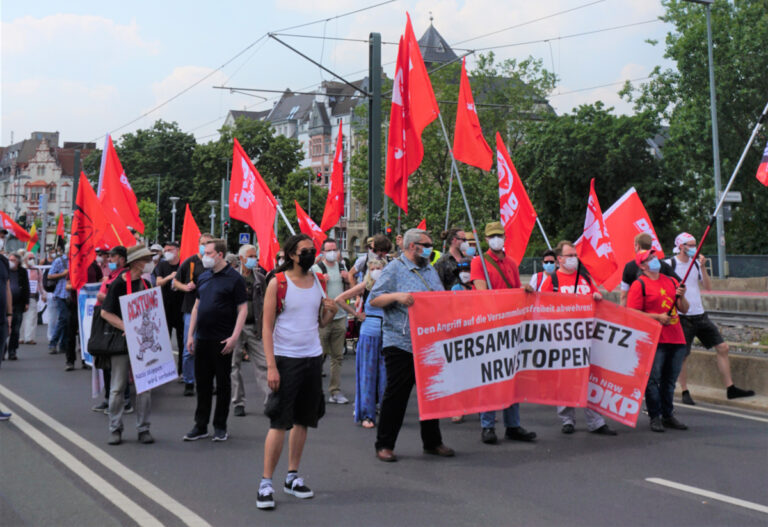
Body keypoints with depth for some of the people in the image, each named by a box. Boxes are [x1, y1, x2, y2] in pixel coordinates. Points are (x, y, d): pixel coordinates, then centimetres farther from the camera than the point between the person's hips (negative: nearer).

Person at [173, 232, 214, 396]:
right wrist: (185, 287, -10)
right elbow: (175, 282, 9)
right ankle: (188, 383, 8)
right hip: (191, 310, -1)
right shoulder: (190, 262, 3)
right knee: (190, 349, -2)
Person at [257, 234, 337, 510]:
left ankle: (292, 477, 21)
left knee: (303, 419, 10)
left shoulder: (319, 281, 8)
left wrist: (331, 312, -8)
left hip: (313, 357, 5)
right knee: (279, 422, -6)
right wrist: (271, 366, -15)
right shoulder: (277, 283, -7)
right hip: (286, 359, -5)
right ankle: (266, 483, 1)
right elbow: (267, 326, -8)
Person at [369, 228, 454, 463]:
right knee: (396, 395, -2)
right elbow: (374, 299, -9)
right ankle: (384, 445, 9)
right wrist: (397, 296, -24)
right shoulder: (394, 269, -5)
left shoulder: (430, 270, 17)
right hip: (400, 344, -7)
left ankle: (432, 441, 24)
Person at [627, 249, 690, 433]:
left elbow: (684, 309, 17)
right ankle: (655, 417, 3)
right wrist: (658, 317, -15)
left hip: (676, 338, 6)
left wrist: (681, 296, -3)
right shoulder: (639, 285, -2)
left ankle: (668, 416, 20)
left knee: (670, 380, 11)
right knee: (653, 379, -5)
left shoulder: (671, 281, 17)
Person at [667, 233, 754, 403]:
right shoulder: (669, 264, -6)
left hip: (700, 315, 6)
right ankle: (685, 392, 13)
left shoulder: (696, 263, 11)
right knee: (681, 355, -2)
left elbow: (708, 287, 5)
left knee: (722, 347, 1)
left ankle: (730, 388, 7)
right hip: (682, 317, -6)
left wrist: (703, 267, -5)